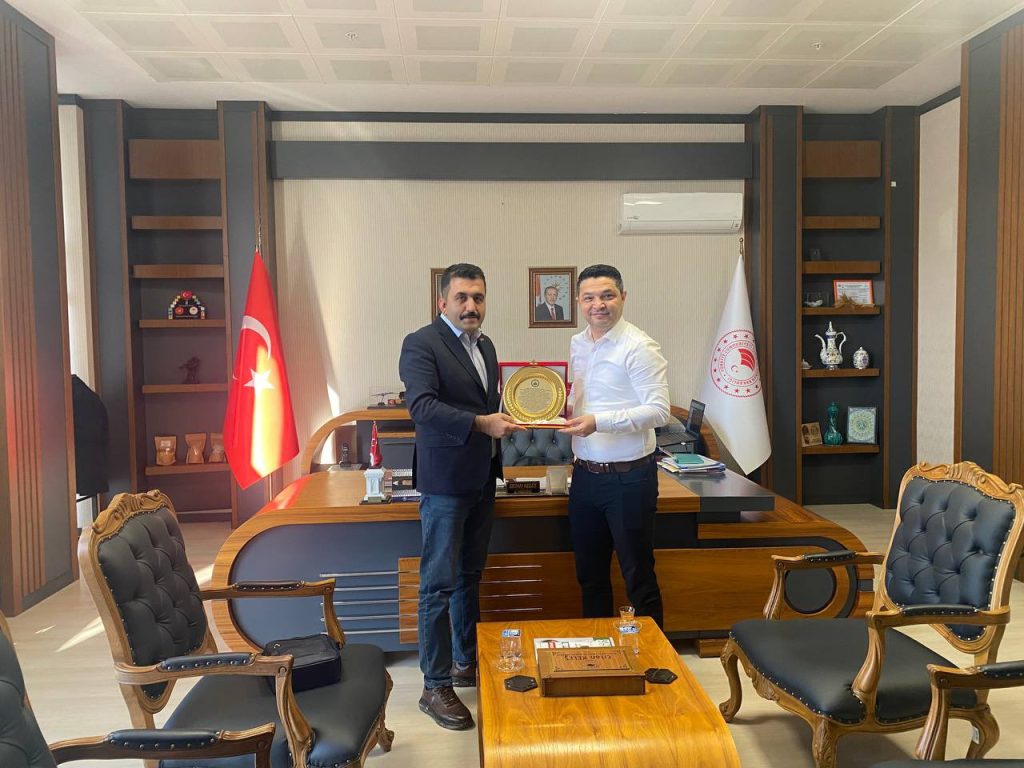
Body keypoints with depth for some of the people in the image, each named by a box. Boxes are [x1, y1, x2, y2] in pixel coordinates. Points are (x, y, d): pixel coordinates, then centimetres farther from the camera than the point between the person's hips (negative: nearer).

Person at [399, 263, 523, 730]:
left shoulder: (485, 346, 13)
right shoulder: (421, 344, -12)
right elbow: (421, 405, -26)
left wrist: (504, 419, 3)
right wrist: (481, 423, -33)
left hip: (481, 480, 8)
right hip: (444, 483, -8)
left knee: (468, 578, 18)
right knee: (439, 584, 0)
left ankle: (465, 662, 33)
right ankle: (435, 686, 12)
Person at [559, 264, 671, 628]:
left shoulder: (638, 346, -14)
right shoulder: (577, 344, 9)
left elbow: (659, 410, -19)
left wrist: (599, 421, -27)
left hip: (628, 478, -7)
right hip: (585, 473, 7)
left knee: (638, 576, 5)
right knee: (589, 574, 18)